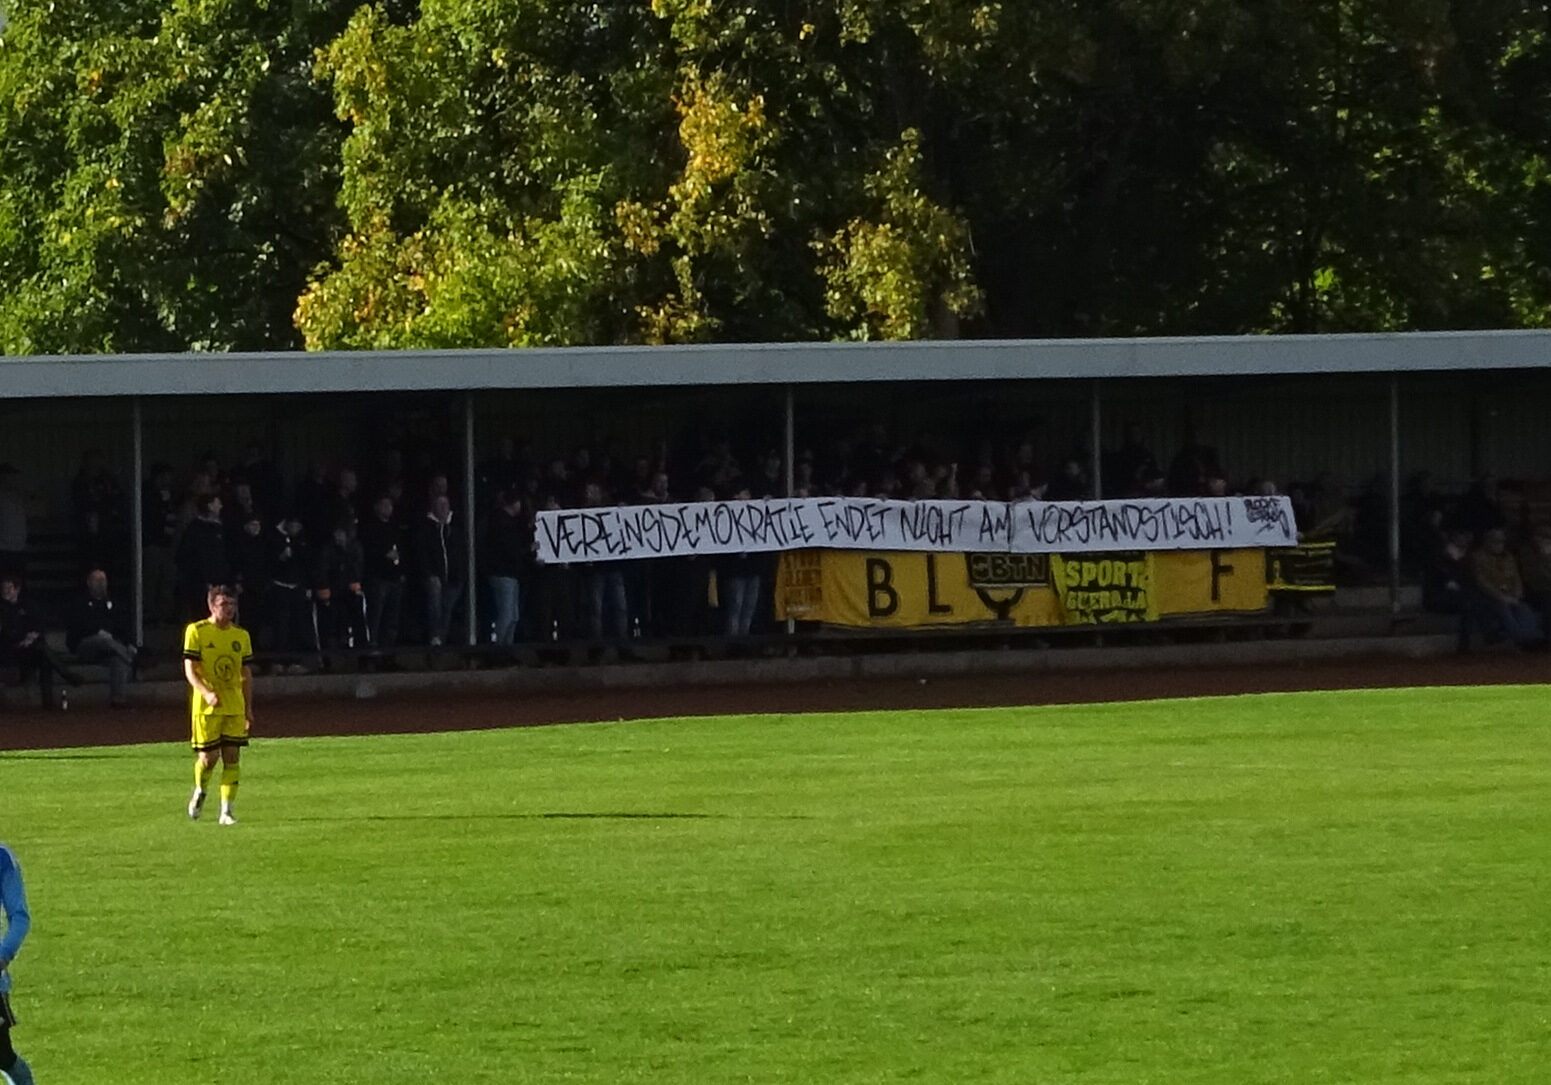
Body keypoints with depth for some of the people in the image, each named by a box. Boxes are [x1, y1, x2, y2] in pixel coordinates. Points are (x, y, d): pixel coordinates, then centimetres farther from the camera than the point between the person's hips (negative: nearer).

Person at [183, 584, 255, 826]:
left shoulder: (241, 636, 10)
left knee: (232, 757, -3)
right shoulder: (196, 632, -4)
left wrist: (248, 708, 12)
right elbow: (190, 670, -8)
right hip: (206, 706, -4)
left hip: (235, 706, 4)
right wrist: (206, 693, -25)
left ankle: (226, 810, 1)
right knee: (208, 757, -4)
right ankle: (200, 792, 27)